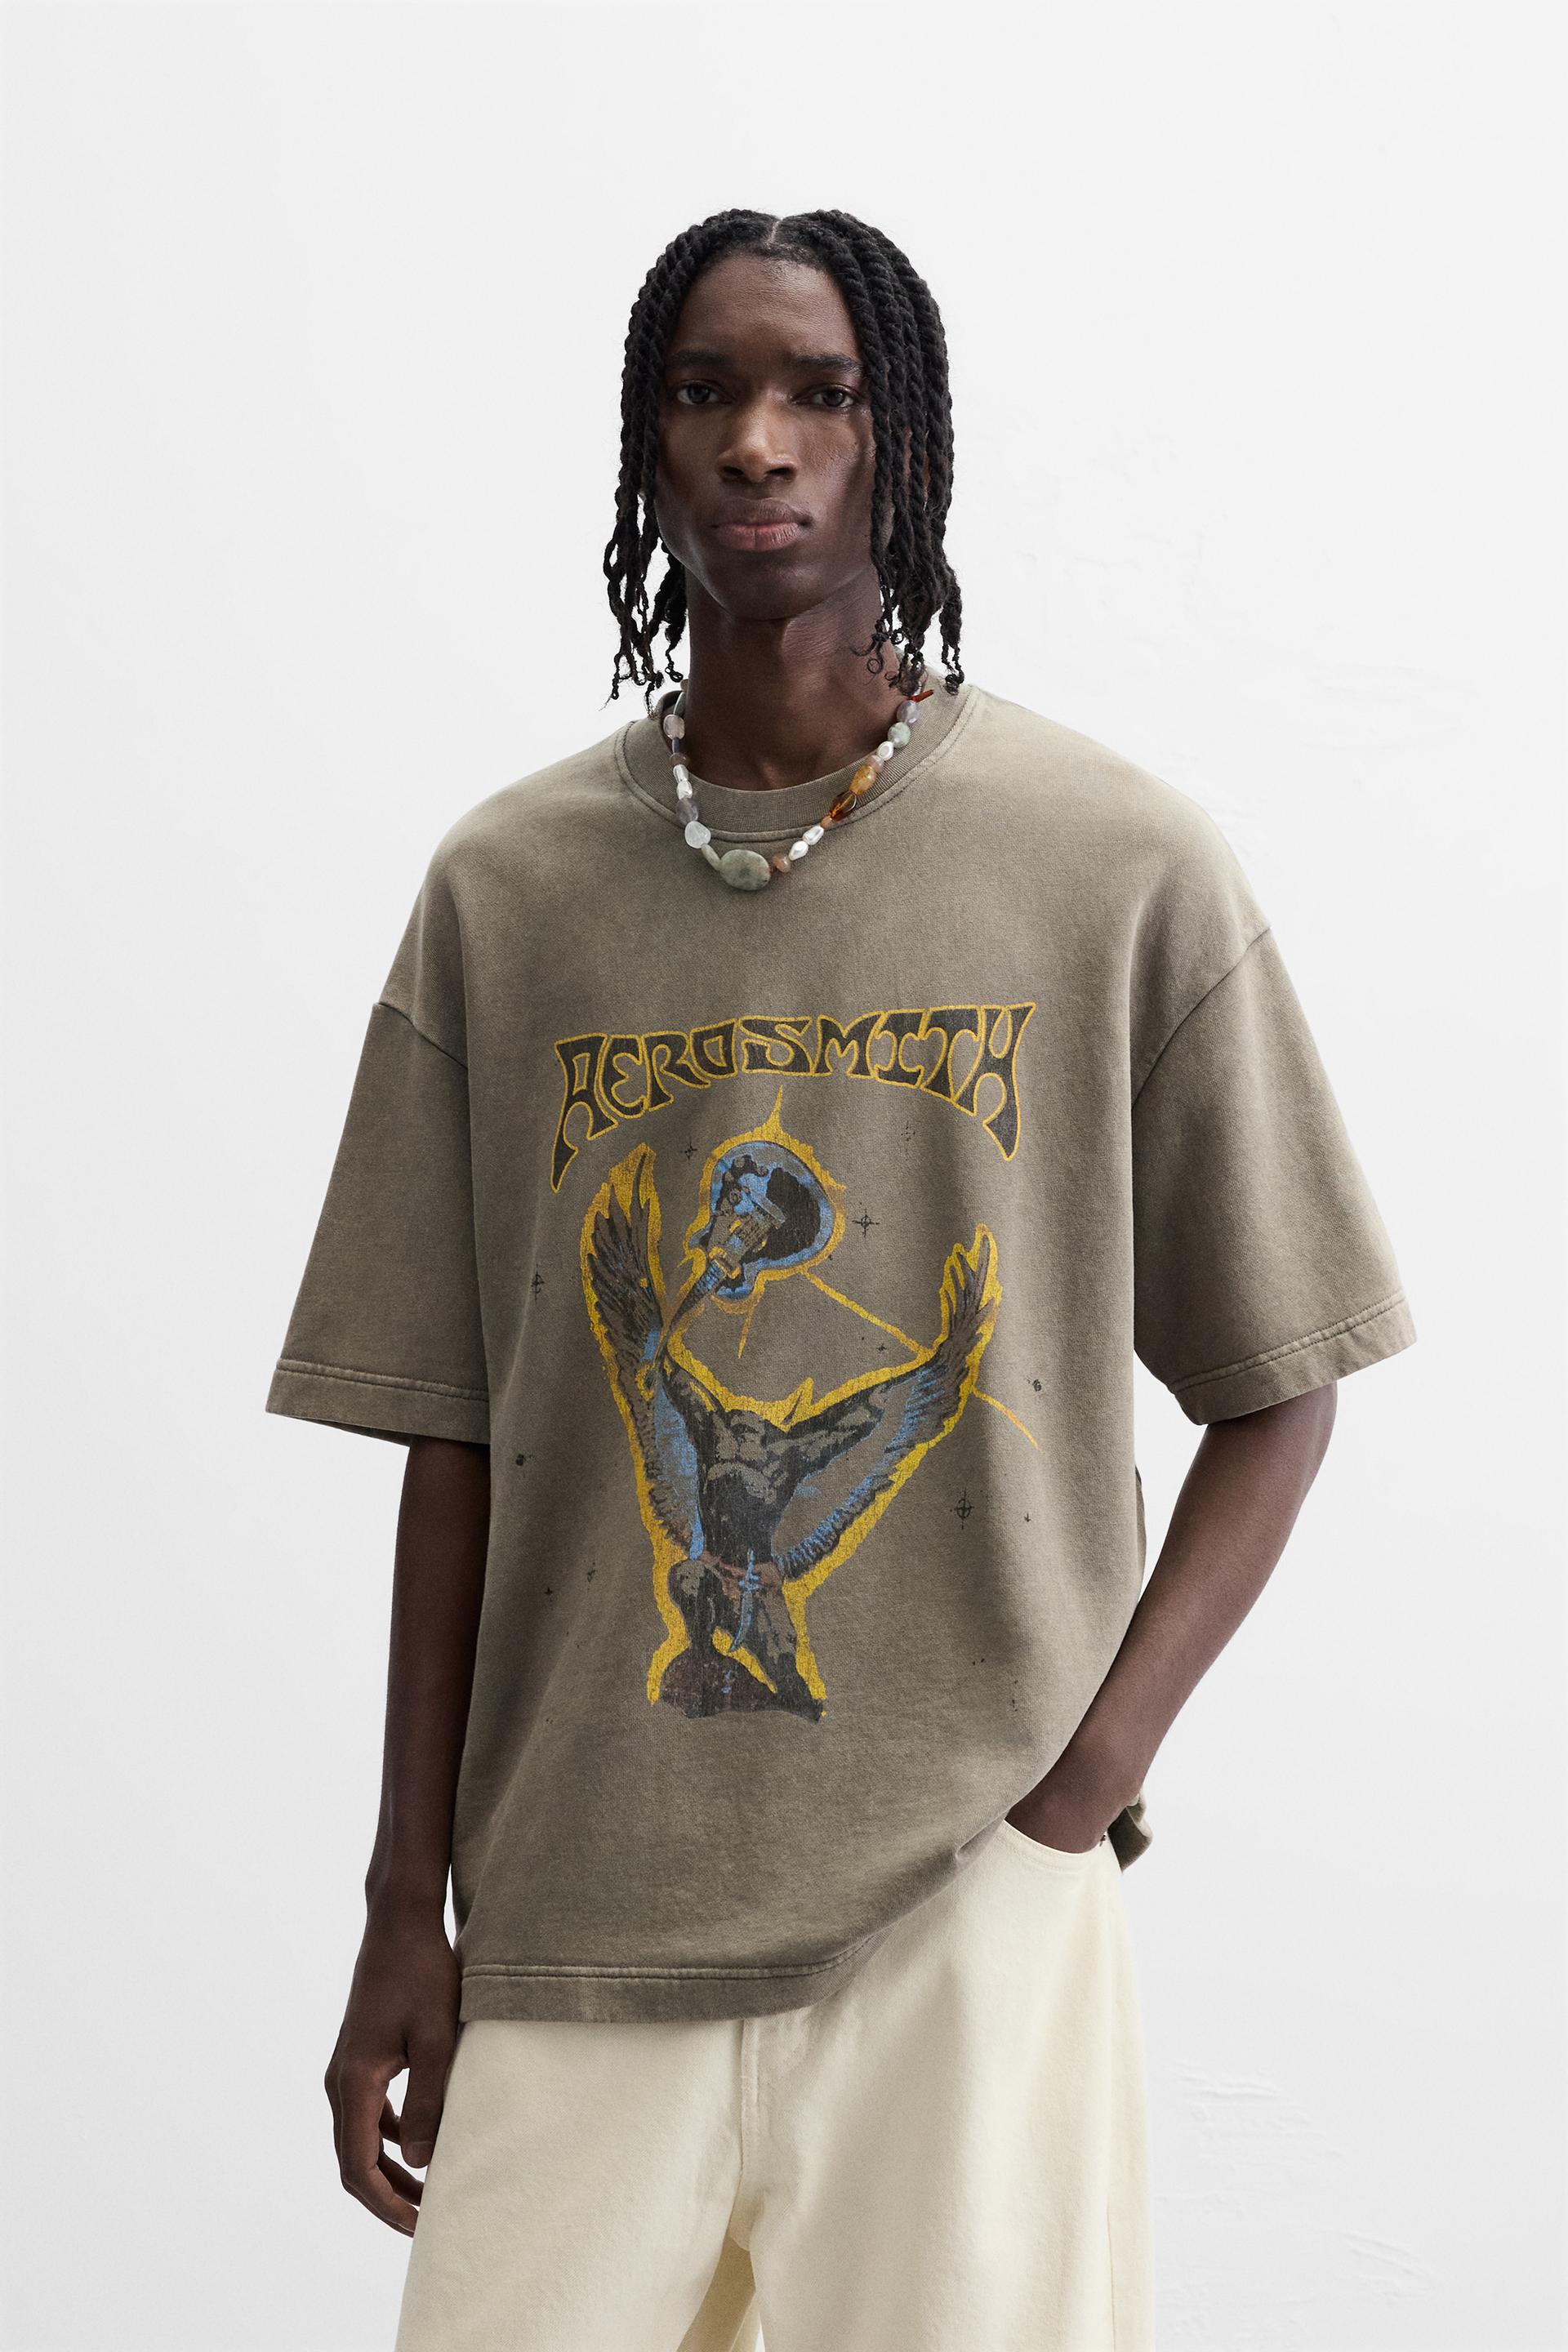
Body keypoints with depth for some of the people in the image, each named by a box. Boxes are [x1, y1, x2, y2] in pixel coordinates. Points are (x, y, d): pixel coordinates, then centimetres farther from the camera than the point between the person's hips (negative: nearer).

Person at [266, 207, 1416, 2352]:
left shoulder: (1126, 868, -2)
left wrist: (1087, 1781, -8)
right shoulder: (505, 888, 5)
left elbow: (1278, 1390, 3)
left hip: (967, 1892, -1)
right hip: (575, 1915, 2)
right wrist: (409, 1908, 5)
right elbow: (455, 1435, 6)